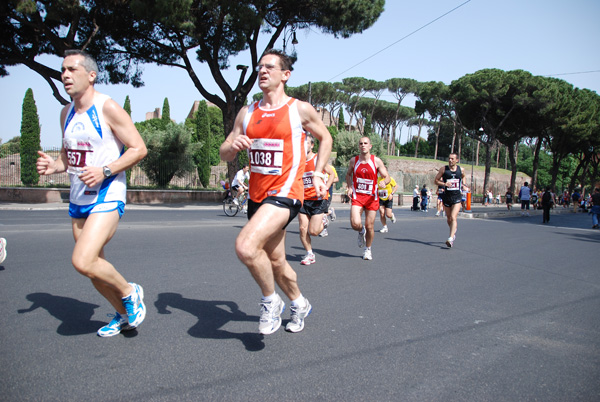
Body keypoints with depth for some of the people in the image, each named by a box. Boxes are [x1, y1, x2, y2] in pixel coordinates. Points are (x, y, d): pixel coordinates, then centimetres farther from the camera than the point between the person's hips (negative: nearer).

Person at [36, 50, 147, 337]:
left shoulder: (108, 108, -10)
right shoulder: (66, 113, 11)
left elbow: (139, 149, -12)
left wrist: (105, 171, -22)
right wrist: (54, 166, -2)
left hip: (107, 197, -8)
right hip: (78, 198, 8)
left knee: (83, 262, -21)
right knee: (94, 266, 13)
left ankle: (129, 292, 5)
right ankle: (123, 315, 33)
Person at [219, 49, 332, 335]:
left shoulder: (300, 109, -3)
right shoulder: (247, 113, 9)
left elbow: (325, 138, 13)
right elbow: (224, 154, 10)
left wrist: (317, 174, 4)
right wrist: (233, 146, -13)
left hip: (285, 193, -6)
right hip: (257, 195, 6)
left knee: (246, 247, -27)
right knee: (276, 262, 16)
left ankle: (271, 301, -1)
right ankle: (300, 304, 42)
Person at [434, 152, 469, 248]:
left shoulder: (461, 169, 2)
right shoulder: (443, 169, -3)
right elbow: (436, 180, 0)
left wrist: (463, 186, 8)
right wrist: (444, 184, -17)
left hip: (457, 197, -1)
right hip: (446, 196, 1)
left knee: (453, 218, -16)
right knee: (449, 218, 14)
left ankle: (451, 238, -21)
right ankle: (453, 232, 41)